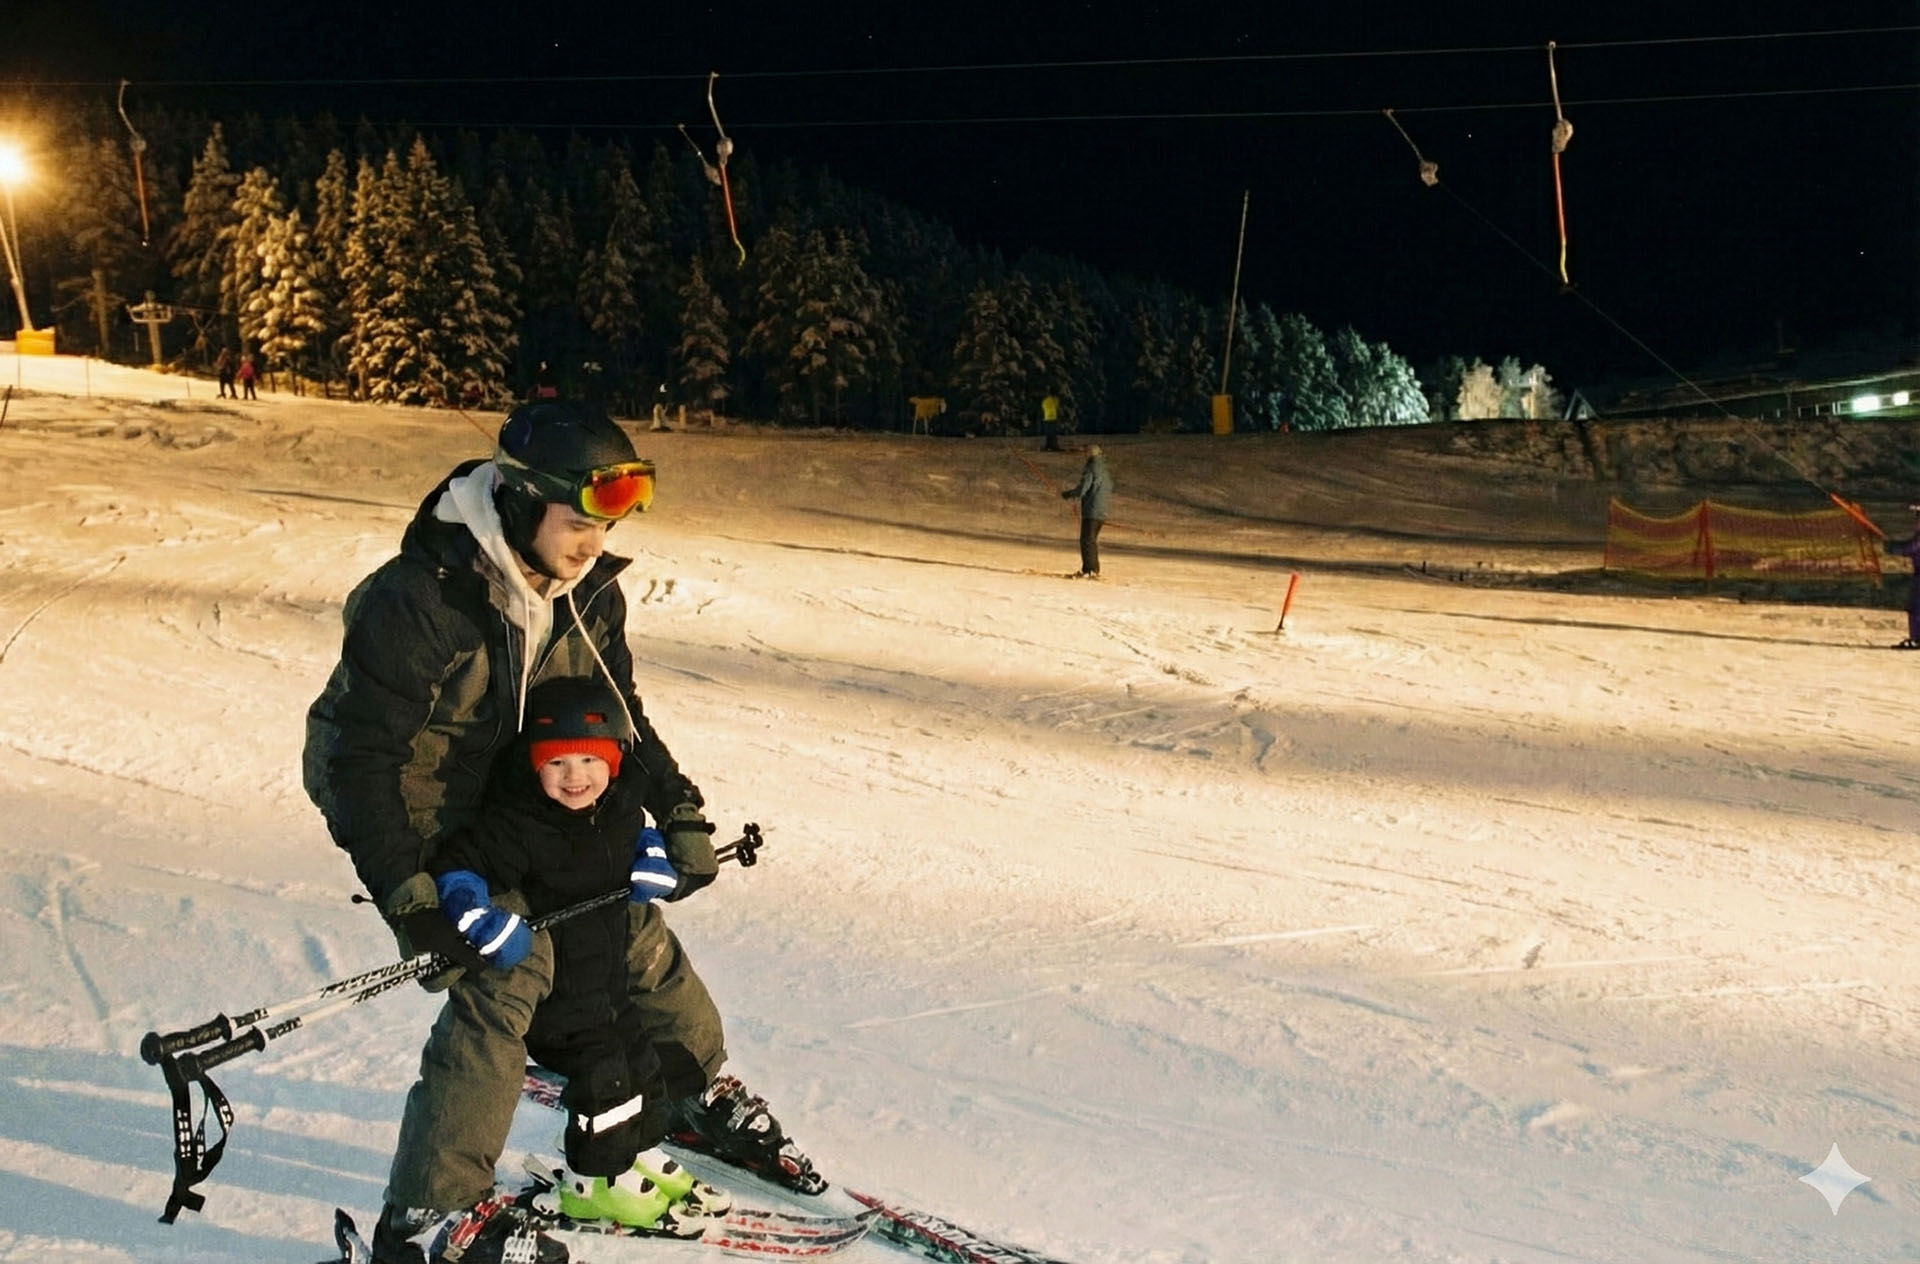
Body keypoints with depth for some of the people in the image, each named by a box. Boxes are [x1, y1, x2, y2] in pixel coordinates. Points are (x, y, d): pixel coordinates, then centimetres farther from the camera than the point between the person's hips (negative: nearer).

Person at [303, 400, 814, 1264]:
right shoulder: (418, 601, -29)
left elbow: (620, 714, 9)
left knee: (631, 927, 7)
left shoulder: (588, 593, -7)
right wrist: (409, 899, -30)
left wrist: (680, 814, 1)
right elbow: (362, 756, -26)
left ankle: (706, 1100, 34)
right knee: (503, 976, -22)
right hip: (420, 820, -6)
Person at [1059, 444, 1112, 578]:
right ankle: (1095, 570, 21)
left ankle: (1088, 570, -10)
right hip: (1102, 513, 8)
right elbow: (1109, 493, 19)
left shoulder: (1090, 471, -12)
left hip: (1091, 511, -8)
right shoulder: (1105, 472, 12)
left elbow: (1081, 490, -17)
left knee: (1087, 541, -6)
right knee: (1093, 541, 18)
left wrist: (1066, 494, 1)